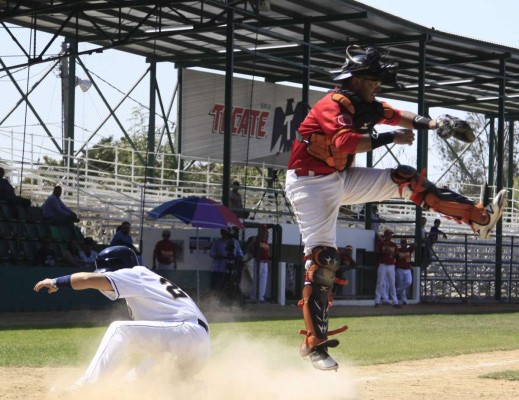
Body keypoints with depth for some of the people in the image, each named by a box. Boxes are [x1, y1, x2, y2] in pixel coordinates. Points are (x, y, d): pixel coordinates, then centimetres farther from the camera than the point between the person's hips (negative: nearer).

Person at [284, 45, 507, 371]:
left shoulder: (366, 106, 7)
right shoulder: (334, 105, -20)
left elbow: (400, 117, 1)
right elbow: (345, 142, -37)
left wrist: (430, 124, -18)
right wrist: (390, 138, -37)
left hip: (342, 179, 8)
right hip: (311, 182, -8)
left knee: (407, 179, 2)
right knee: (322, 258, -16)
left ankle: (479, 218, 2)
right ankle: (314, 343, -15)